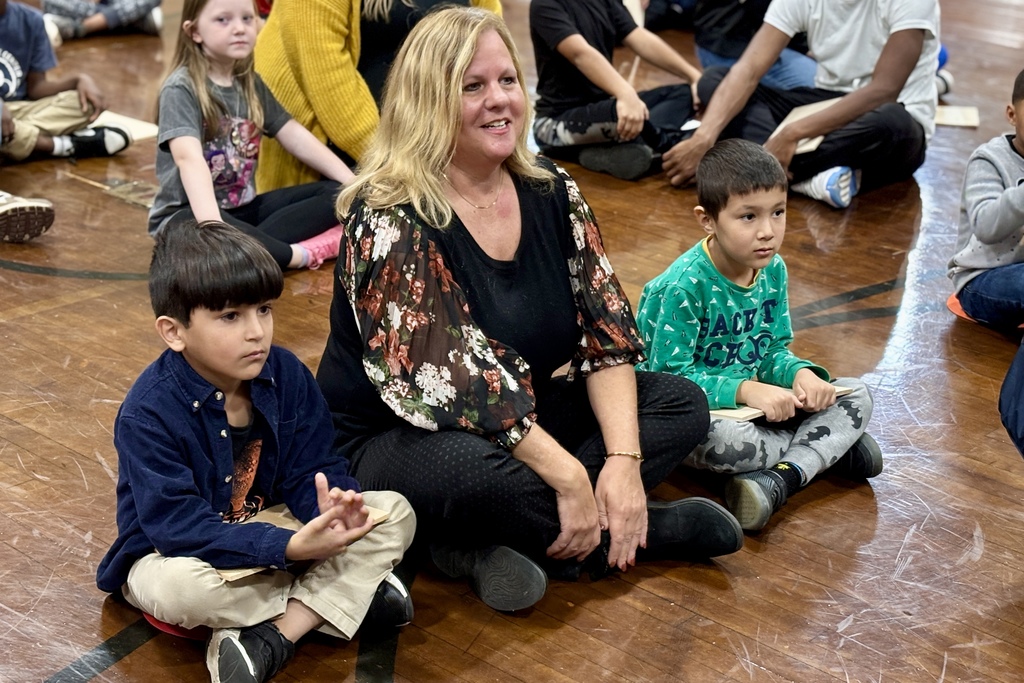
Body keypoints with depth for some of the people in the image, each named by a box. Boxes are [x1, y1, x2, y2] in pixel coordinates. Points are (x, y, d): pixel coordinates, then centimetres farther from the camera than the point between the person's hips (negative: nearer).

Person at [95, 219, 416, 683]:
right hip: (175, 551, -5)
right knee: (178, 588, -40)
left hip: (268, 525, 5)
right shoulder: (148, 413, -26)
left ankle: (272, 636, -24)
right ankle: (347, 595, -17)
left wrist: (332, 505, -32)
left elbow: (312, 470, -6)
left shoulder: (287, 375, -9)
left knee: (396, 514, -10)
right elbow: (178, 525, -31)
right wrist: (289, 548, -40)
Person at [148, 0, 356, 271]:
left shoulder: (251, 83, 9)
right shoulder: (181, 88, -14)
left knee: (337, 194, -8)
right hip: (187, 214, -7)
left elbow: (296, 136, 8)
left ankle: (255, 246, -27)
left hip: (244, 208, 7)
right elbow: (189, 158, -29)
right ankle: (302, 254, -30)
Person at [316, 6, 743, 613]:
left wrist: (624, 459, -17)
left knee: (682, 404, -3)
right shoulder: (391, 218, -21)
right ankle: (647, 529, -11)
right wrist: (569, 477, -29)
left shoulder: (551, 192, -1)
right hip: (396, 441, -7)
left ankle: (501, 543, -16)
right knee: (475, 473, -39)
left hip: (525, 420, 8)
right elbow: (453, 382, -27)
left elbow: (607, 331, -3)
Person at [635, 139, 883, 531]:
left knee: (856, 396, -4)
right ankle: (830, 447, -15)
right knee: (712, 438, -41)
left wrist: (801, 374, -15)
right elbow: (671, 375, -22)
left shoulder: (773, 269, -1)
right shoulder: (684, 286, -23)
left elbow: (773, 350, 8)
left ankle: (780, 477, -27)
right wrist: (745, 390, -31)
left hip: (752, 402, 7)